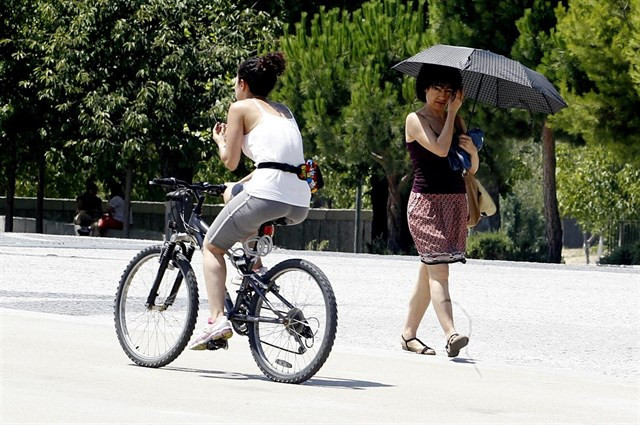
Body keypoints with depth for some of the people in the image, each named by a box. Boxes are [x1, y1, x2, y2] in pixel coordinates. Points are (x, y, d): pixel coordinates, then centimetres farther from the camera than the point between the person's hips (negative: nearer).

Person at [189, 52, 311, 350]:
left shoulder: (241, 107, 7)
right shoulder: (284, 111, 26)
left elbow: (230, 161, 5)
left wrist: (219, 139, 26)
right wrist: (240, 185, 39)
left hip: (267, 195, -7)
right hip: (300, 205, 7)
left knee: (212, 247, 14)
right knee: (233, 193, 35)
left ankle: (217, 319, -5)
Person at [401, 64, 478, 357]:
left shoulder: (457, 121, 15)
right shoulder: (415, 120, -3)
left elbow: (472, 169, 15)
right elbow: (440, 149, -20)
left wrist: (472, 150, -7)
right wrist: (452, 113, -8)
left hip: (456, 201, 6)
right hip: (427, 201, -6)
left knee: (429, 270, 9)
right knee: (438, 268, -17)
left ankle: (408, 334, 17)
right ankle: (451, 334, -29)